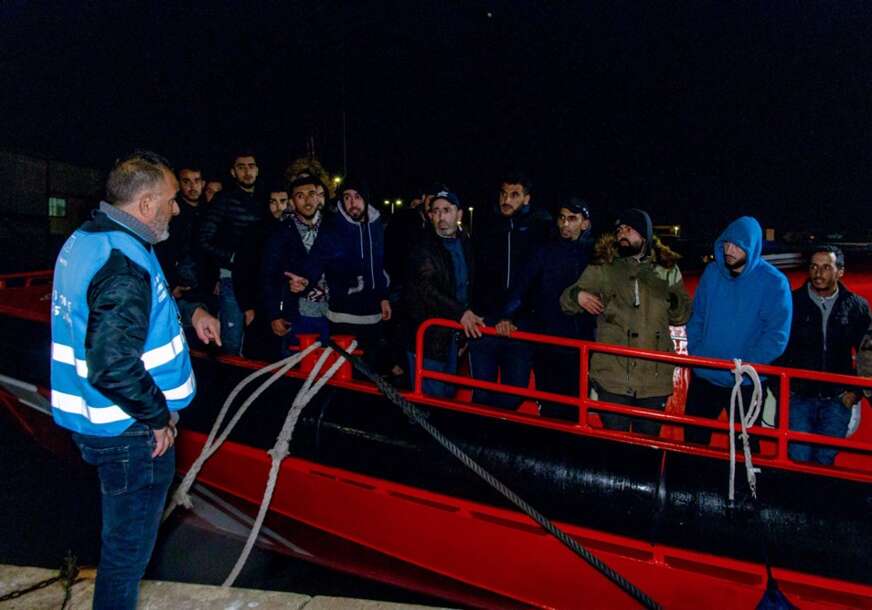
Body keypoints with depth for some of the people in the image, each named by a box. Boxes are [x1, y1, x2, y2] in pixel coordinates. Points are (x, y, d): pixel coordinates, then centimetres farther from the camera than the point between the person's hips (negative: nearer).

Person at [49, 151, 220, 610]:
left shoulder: (86, 240, 5)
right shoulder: (124, 264, -27)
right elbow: (113, 367, -33)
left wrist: (189, 312, 10)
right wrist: (158, 417, -19)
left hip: (92, 418, 10)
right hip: (128, 430, -10)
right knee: (130, 541, 9)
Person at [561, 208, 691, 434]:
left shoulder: (667, 269, 12)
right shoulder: (602, 268, 6)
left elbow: (682, 315, 12)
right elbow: (566, 300, 4)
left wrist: (668, 297, -8)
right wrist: (577, 295, -19)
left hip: (654, 377, 2)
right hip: (612, 376, -2)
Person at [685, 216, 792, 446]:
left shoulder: (774, 282, -12)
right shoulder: (712, 272, 0)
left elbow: (777, 336, -15)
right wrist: (695, 353, -4)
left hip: (745, 384, -3)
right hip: (703, 377, 4)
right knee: (693, 440, 16)